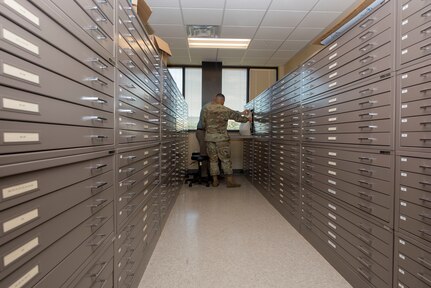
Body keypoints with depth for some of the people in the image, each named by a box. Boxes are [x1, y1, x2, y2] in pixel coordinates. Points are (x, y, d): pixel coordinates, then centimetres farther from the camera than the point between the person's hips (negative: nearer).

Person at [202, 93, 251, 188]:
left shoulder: (207, 108, 4)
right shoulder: (225, 110, -5)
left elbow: (203, 123, 8)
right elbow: (236, 117, 5)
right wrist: (246, 119, 22)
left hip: (209, 137, 4)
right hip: (221, 137, -3)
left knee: (213, 159, 10)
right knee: (226, 159, 2)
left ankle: (215, 181, 13)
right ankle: (230, 181, 4)